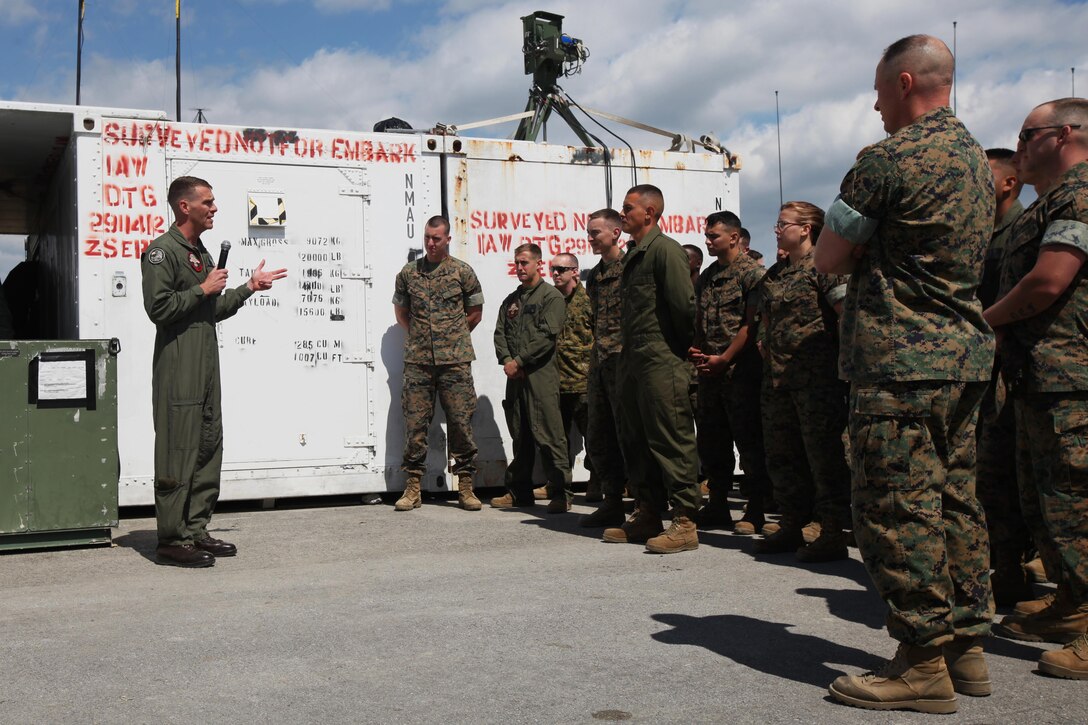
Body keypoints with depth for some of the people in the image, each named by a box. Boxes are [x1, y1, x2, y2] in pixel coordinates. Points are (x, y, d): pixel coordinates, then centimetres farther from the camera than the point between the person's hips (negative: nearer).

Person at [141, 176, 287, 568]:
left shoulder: (201, 252, 20)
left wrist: (249, 287, 19)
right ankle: (172, 540, -3)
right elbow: (159, 308, -19)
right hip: (178, 367, -9)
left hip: (207, 365, 9)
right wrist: (204, 289, -12)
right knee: (178, 452, -8)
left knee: (208, 447, 10)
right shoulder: (162, 251, -8)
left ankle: (196, 531, 18)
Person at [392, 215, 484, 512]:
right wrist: (420, 335, 13)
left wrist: (454, 337, 8)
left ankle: (465, 487, 7)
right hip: (417, 361, 2)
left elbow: (475, 311, 12)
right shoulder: (408, 273, 9)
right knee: (415, 423, 0)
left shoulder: (462, 272, 4)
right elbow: (400, 311, 21)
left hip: (455, 361, -1)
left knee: (461, 422, -1)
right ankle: (412, 488, 7)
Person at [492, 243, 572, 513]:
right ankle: (519, 492, 17)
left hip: (541, 376, -7)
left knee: (548, 435, -9)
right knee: (520, 436, 11)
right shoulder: (511, 300, 21)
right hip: (515, 377, 7)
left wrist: (519, 361, -12)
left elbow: (546, 334, -10)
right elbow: (500, 333, 14)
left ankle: (560, 493, -6)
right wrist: (506, 360, -4)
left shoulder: (551, 296, 0)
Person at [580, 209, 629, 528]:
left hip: (624, 361, -9)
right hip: (599, 364, 9)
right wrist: (597, 353, 18)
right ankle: (612, 504, 19)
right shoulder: (594, 276, 18)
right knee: (598, 439, 10)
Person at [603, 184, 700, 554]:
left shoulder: (665, 249, -10)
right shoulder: (633, 254, 19)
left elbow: (684, 303, -17)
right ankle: (648, 516, 23)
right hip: (631, 361, 10)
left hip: (661, 361, -10)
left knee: (671, 439, -7)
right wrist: (627, 350, 15)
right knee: (636, 440, 13)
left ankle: (684, 523, -4)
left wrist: (680, 345, -5)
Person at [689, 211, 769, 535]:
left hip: (740, 370, -7)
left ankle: (755, 511, 5)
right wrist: (696, 350, 2)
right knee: (710, 442, 11)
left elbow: (752, 323, -12)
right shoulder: (706, 277, 16)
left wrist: (723, 359, -14)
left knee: (749, 441, -2)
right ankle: (717, 505, 21)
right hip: (709, 372, 8)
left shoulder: (751, 272, -6)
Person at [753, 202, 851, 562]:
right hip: (777, 379, 8)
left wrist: (843, 359, -13)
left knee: (824, 455, -4)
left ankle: (833, 534, 2)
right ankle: (792, 527, 23)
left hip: (817, 378, -8)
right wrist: (766, 347, 14)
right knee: (782, 457, 12)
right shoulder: (775, 273, 17)